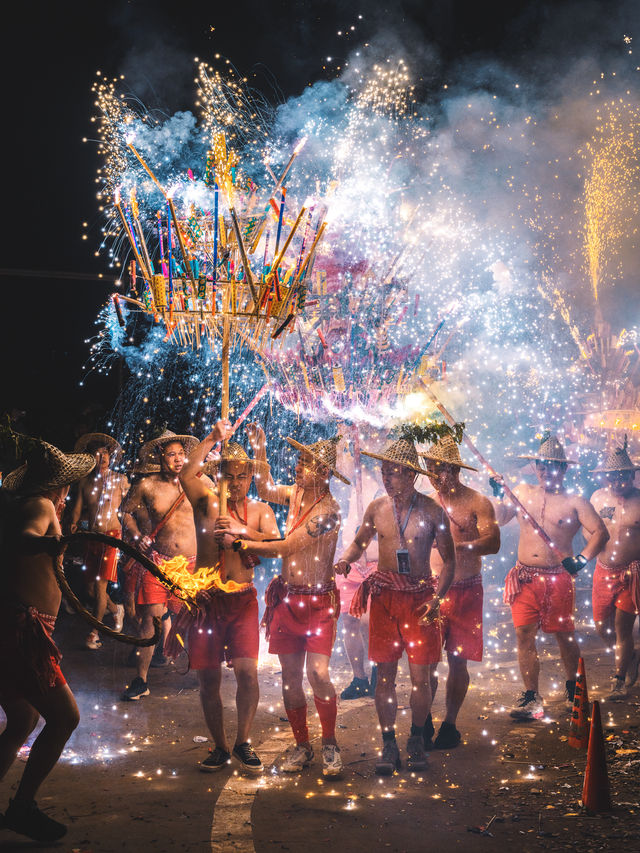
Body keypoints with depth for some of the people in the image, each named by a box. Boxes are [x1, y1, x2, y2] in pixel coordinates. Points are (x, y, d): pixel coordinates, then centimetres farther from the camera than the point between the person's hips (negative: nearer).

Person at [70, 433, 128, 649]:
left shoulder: (120, 479, 3)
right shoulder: (85, 482, 10)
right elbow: (78, 509, 8)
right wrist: (73, 523, -8)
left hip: (112, 535, -4)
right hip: (93, 537, 4)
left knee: (100, 585, -10)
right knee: (91, 587, 6)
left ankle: (94, 632, 1)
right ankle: (116, 610, 35)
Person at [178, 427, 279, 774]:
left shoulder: (260, 510, 10)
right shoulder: (207, 502, 5)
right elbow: (186, 475, -15)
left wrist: (243, 531, -18)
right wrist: (213, 438, -17)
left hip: (242, 599, 0)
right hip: (205, 599, 0)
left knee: (247, 671, -14)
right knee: (208, 677, 4)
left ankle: (243, 743, 2)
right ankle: (220, 747, 19)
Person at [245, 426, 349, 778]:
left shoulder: (328, 510, -17)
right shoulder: (297, 493, 4)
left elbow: (285, 548, -17)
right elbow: (266, 490, 26)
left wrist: (245, 544, -9)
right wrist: (260, 451, 14)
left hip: (318, 600, -6)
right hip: (287, 597, 6)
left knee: (318, 673, -14)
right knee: (290, 676, 6)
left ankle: (330, 744, 3)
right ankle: (301, 745, 18)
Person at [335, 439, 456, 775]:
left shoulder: (431, 511, -5)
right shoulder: (376, 508, 3)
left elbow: (449, 560, 0)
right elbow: (360, 541, 19)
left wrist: (435, 599, -12)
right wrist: (344, 560, -3)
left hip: (420, 598, -2)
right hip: (384, 596, 2)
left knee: (420, 675, 0)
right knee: (385, 674, 3)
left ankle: (417, 740, 19)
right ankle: (389, 743, 14)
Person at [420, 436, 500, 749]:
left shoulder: (477, 502, -3)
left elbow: (493, 542, -13)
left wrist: (456, 546, -25)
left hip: (465, 591, -2)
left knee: (457, 661, 4)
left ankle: (449, 724, 18)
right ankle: (424, 722, 14)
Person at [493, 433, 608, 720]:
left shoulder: (574, 502, 0)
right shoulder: (523, 492, 11)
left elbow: (601, 532, -4)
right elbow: (498, 520, 18)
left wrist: (582, 559, -17)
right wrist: (499, 496, 1)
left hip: (557, 579, -2)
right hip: (524, 578, 2)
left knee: (564, 634, 8)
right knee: (524, 634, -4)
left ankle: (573, 688, 31)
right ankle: (531, 699, 2)